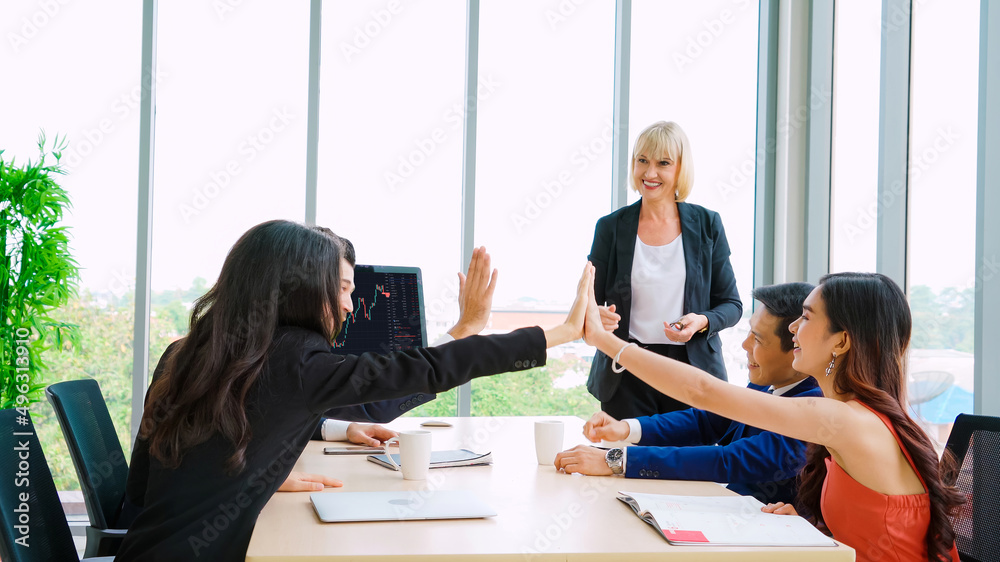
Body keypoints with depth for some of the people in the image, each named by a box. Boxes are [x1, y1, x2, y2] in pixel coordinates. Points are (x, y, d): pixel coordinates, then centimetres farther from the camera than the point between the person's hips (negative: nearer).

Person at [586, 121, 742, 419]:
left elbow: (731, 304, 7)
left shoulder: (707, 224, 4)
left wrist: (702, 322, -13)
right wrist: (595, 316, -19)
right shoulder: (610, 227, 3)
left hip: (692, 372, 0)